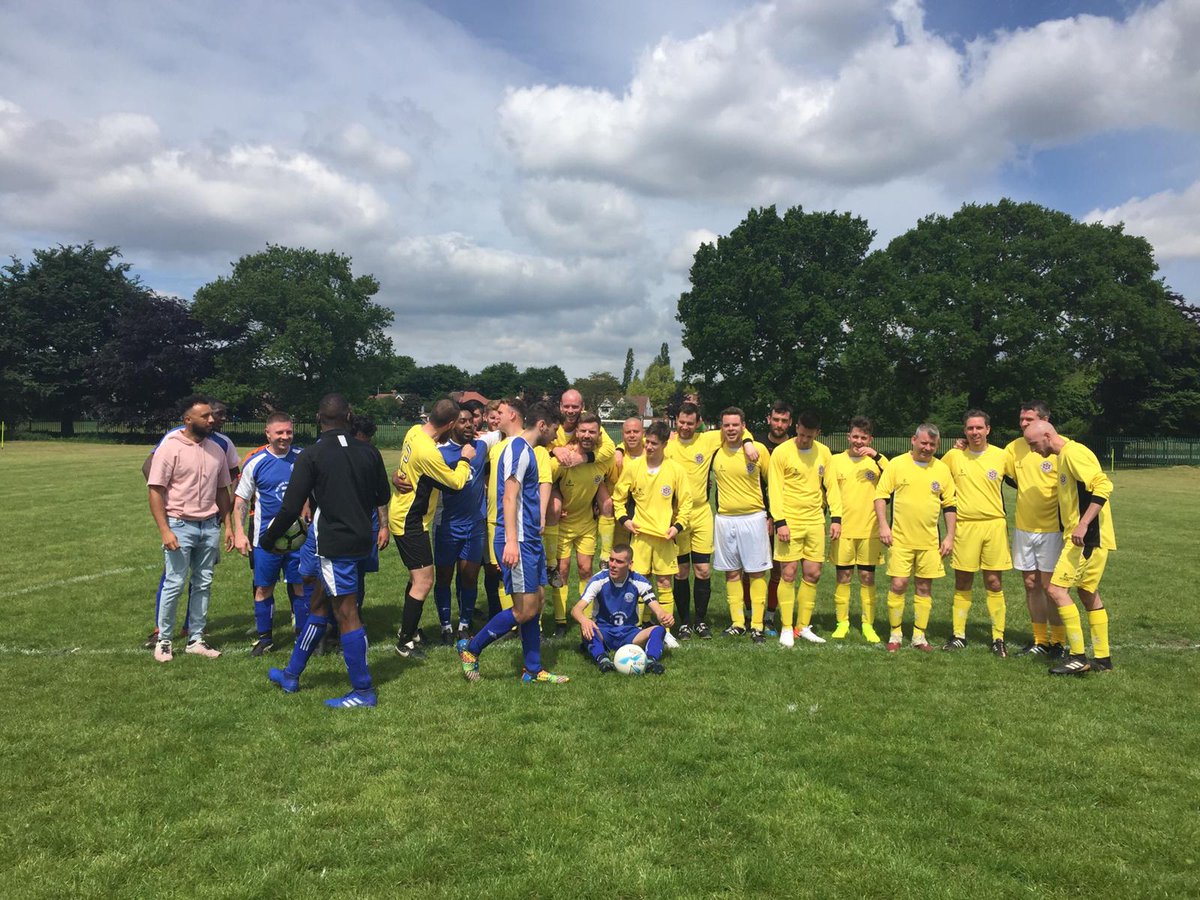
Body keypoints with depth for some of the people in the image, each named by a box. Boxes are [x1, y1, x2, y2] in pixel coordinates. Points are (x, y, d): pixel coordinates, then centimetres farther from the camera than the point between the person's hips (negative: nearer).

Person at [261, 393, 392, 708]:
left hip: (333, 544, -7)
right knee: (318, 605, 19)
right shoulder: (369, 452, 3)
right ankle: (291, 675, 33)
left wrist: (267, 539, 4)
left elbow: (291, 508, -12)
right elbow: (383, 497, 11)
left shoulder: (310, 457, -11)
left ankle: (363, 691, 7)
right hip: (360, 538, 7)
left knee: (346, 614, 0)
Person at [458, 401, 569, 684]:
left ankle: (533, 670, 19)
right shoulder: (518, 448, -12)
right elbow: (510, 497, -20)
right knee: (525, 610, -6)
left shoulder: (528, 450, 17)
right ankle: (471, 649, 9)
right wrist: (511, 541, -26)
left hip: (531, 540, 10)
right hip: (518, 541, -10)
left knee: (537, 602, 11)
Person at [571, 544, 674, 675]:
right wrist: (583, 620, -44)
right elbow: (576, 610, -19)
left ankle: (651, 660, -48)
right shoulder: (598, 580, -10)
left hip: (629, 633, 1)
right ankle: (602, 659, -50)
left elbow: (658, 610, -11)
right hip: (603, 632, -1)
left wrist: (665, 617, -38)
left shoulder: (639, 582, -6)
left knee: (659, 630, -27)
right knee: (586, 627, -35)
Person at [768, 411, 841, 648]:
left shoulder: (824, 452, 7)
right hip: (789, 521, -4)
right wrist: (780, 522, -14)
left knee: (812, 574, 5)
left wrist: (836, 518, 2)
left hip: (815, 522, 4)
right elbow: (775, 489, -8)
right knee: (788, 574, -4)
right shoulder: (781, 452, -6)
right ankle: (786, 629, 5)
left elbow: (831, 486, 10)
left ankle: (803, 626, 17)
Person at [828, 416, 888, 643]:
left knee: (867, 577, 5)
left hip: (869, 529, 0)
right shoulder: (836, 460, 4)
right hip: (843, 529, 0)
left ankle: (868, 624, 14)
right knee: (843, 576, 4)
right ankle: (842, 623, 15)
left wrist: (877, 456, -21)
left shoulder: (875, 461, 2)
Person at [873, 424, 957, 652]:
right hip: (900, 538, -3)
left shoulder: (942, 469, 6)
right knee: (898, 585, -5)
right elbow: (880, 496, -1)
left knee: (924, 588, 7)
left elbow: (949, 505, 11)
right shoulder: (897, 464, -2)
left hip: (930, 541, 3)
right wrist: (883, 525, -10)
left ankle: (919, 636, 17)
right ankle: (895, 634, 10)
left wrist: (950, 536, 6)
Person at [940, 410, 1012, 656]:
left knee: (994, 583, 2)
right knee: (962, 584, 6)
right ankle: (959, 635, 16)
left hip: (994, 524, 0)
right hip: (964, 526, 0)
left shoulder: (1001, 456, 1)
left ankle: (998, 638, 11)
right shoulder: (953, 456, 1)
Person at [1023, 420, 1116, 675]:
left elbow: (1103, 485, -24)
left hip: (1087, 538, -11)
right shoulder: (1065, 455, 15)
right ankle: (1102, 659, 23)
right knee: (1087, 593, 15)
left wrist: (1083, 525, -27)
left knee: (1056, 589, -10)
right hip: (1087, 539, 11)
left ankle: (1078, 657, -4)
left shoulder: (1073, 452, -15)